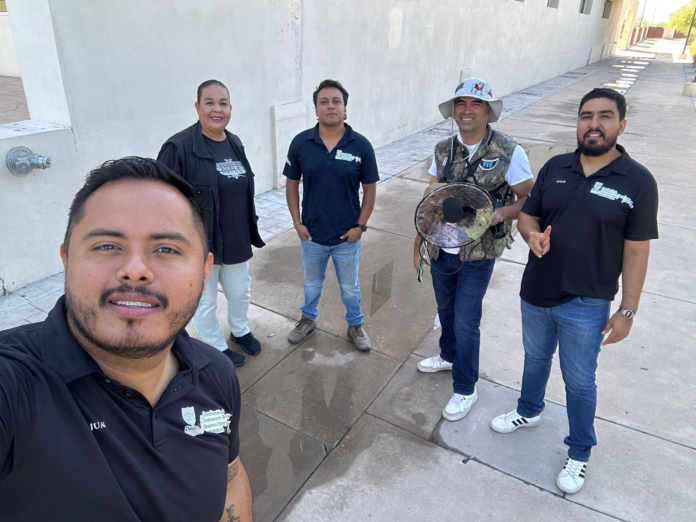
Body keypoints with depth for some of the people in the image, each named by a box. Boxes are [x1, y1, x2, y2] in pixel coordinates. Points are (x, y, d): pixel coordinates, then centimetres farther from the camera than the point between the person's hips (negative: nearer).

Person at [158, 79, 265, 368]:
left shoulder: (235, 144, 3)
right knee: (205, 302, 13)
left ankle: (240, 331, 50)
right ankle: (216, 348, 37)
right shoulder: (178, 147, -18)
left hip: (237, 243, 6)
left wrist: (251, 231, 16)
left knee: (240, 293, 23)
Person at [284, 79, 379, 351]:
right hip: (311, 234, 1)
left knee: (350, 287, 18)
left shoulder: (361, 145, -12)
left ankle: (355, 325, 42)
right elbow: (292, 184, 0)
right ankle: (308, 320, 48)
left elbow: (369, 189, -4)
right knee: (312, 284, 23)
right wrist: (297, 222, -4)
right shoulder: (300, 143, -9)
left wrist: (360, 226, -8)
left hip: (347, 236, -1)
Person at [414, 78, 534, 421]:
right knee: (446, 309, 22)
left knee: (466, 322, 2)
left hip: (478, 255, -5)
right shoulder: (443, 150, 1)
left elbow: (529, 200, -8)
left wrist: (501, 214, -26)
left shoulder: (509, 152, -13)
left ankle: (465, 390, 22)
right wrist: (420, 238, 5)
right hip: (441, 249, 5)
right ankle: (449, 356, 49)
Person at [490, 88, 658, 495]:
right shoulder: (555, 168, -2)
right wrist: (533, 236, -18)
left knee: (579, 382, 11)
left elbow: (636, 251, -9)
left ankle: (580, 454, 35)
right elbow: (528, 215, 6)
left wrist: (628, 310, -9)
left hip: (586, 305, -4)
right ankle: (529, 411, 51)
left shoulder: (638, 181, -12)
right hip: (536, 293, 4)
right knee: (536, 359, 25)